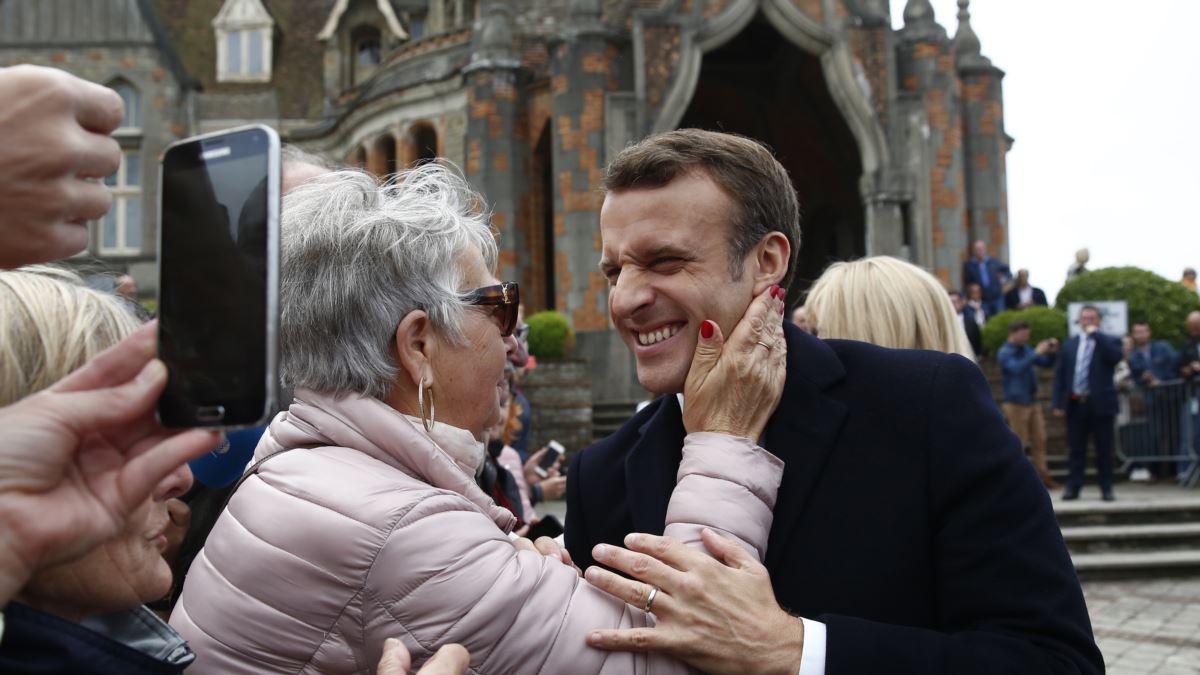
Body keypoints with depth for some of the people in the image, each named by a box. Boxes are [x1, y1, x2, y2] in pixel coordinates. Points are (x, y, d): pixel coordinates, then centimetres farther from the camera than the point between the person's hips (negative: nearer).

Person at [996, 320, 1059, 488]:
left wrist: (1051, 352, -1)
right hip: (1016, 403, -7)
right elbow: (1017, 368, -28)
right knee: (1019, 443, -2)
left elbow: (1047, 364, 18)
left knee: (1039, 440, 7)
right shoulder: (1005, 353, -10)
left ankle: (1043, 476, 12)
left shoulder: (1026, 350, 9)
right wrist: (1036, 353, -25)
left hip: (1033, 401, 7)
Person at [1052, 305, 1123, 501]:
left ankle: (1106, 488, 11)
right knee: (1076, 448, 5)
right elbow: (1060, 375, 11)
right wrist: (1058, 403, 2)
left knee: (1104, 449, 3)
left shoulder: (1109, 341, 5)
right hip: (1075, 404, 3)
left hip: (1100, 404, -2)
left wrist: (1096, 334, -13)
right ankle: (1073, 487, 8)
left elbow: (1115, 357, -19)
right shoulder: (1069, 345, 13)